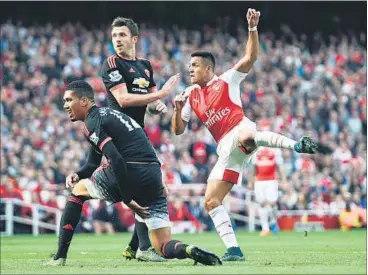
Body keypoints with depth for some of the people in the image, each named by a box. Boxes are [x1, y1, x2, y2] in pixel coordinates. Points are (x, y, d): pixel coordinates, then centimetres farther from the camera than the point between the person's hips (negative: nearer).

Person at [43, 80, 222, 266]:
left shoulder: (91, 123, -2)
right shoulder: (106, 114, 28)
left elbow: (116, 159, -16)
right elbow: (93, 163, 33)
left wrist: (127, 199, -15)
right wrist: (78, 175, 12)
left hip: (130, 172, -8)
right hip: (153, 177, 8)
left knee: (78, 191, 19)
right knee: (164, 247, 8)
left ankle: (60, 257, 16)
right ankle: (190, 251, -26)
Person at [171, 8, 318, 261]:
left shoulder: (227, 81, 7)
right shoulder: (191, 95, 20)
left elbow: (250, 58, -6)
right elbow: (178, 130, 20)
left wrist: (252, 28, -18)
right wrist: (178, 109, 1)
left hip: (240, 131, -7)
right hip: (226, 148, 7)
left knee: (244, 137, -46)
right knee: (211, 201, -1)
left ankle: (297, 145, -47)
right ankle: (233, 250, -1)